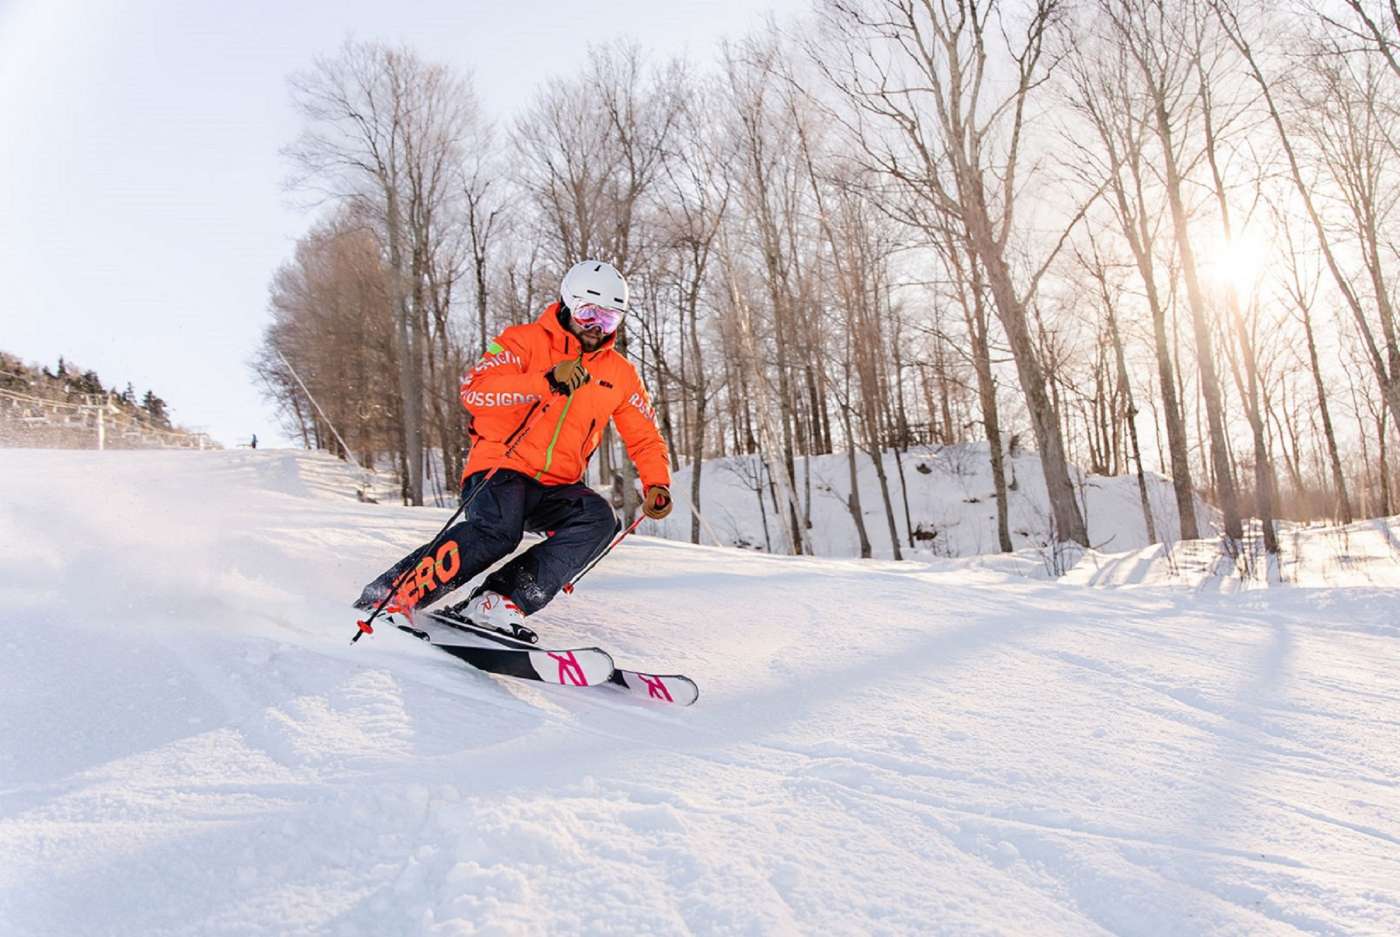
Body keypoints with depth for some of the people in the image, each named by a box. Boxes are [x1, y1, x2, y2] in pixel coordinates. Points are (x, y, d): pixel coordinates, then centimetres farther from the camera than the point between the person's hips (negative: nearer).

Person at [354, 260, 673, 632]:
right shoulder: (526, 341, -2)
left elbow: (645, 439, 15)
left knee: (599, 519, -26)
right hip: (500, 468, -4)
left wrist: (657, 486, -5)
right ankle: (388, 596, -18)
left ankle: (502, 600, -28)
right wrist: (547, 381, -27)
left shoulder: (620, 374, 11)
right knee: (498, 530, -34)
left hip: (556, 488, 4)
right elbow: (474, 391, -17)